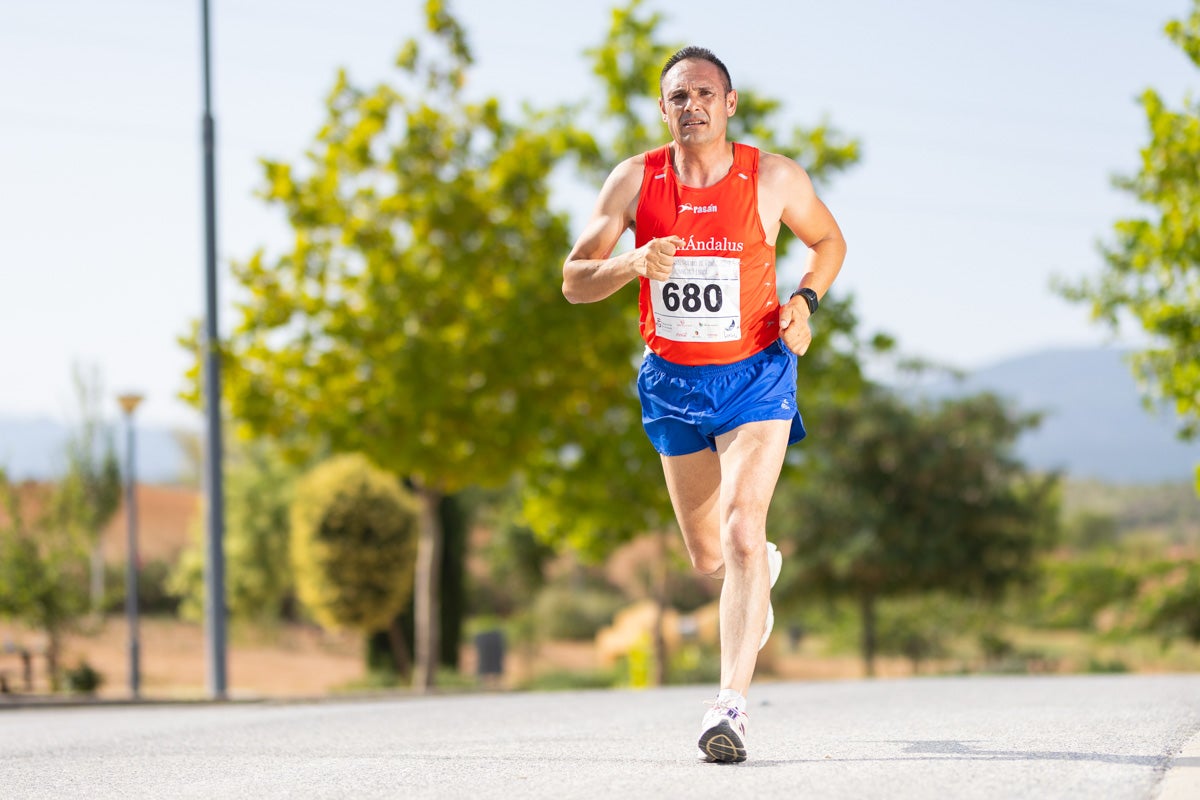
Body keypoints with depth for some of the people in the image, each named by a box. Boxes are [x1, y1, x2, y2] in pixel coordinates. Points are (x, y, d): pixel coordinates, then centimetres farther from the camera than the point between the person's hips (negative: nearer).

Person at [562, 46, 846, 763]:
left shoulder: (774, 177, -7)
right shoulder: (635, 181, -5)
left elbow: (829, 240, 11)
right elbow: (575, 282, -4)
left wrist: (806, 300, -8)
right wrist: (632, 264, -25)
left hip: (755, 375, -3)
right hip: (674, 381, 3)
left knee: (742, 531, -22)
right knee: (709, 557, 14)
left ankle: (731, 705, -24)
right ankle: (764, 570, 52)